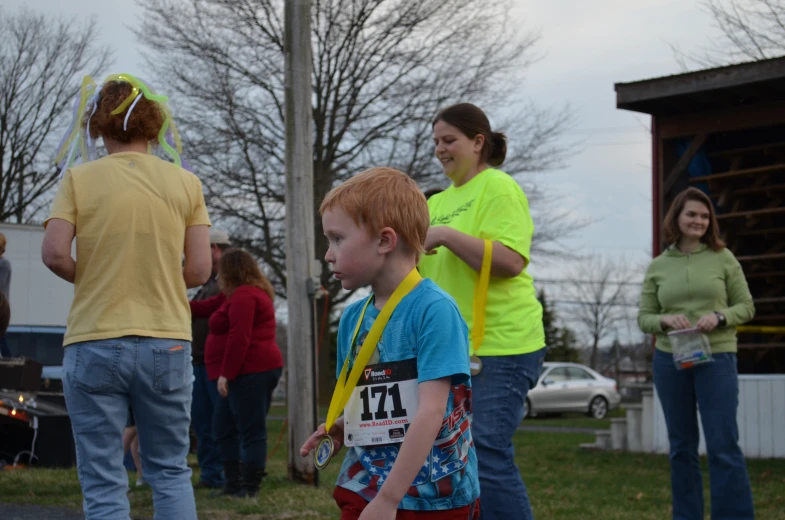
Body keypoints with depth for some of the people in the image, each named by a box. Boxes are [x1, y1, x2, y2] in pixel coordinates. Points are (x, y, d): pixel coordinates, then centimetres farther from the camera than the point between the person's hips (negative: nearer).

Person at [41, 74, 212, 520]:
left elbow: (55, 254, -11)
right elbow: (199, 270, -1)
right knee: (171, 472, 15)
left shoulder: (80, 178, -2)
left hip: (95, 342, -2)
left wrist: (91, 280, 8)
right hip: (168, 343, 2)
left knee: (104, 484, 5)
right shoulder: (186, 183, 3)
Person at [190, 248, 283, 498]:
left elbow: (239, 339, -21)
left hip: (251, 372, -11)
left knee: (251, 431, -8)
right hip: (251, 372, 11)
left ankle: (250, 489, -6)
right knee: (224, 427, 15)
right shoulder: (235, 295, 20)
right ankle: (234, 484, 16)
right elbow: (207, 308, 27)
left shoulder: (243, 296, -13)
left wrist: (226, 374, -20)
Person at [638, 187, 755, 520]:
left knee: (723, 447, -7)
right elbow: (643, 318, 8)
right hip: (669, 361, 3)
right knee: (681, 448, 9)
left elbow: (746, 306, 4)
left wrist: (719, 317, -16)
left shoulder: (723, 258, 2)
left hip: (717, 359, -2)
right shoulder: (657, 267, 6)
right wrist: (665, 320, -14)